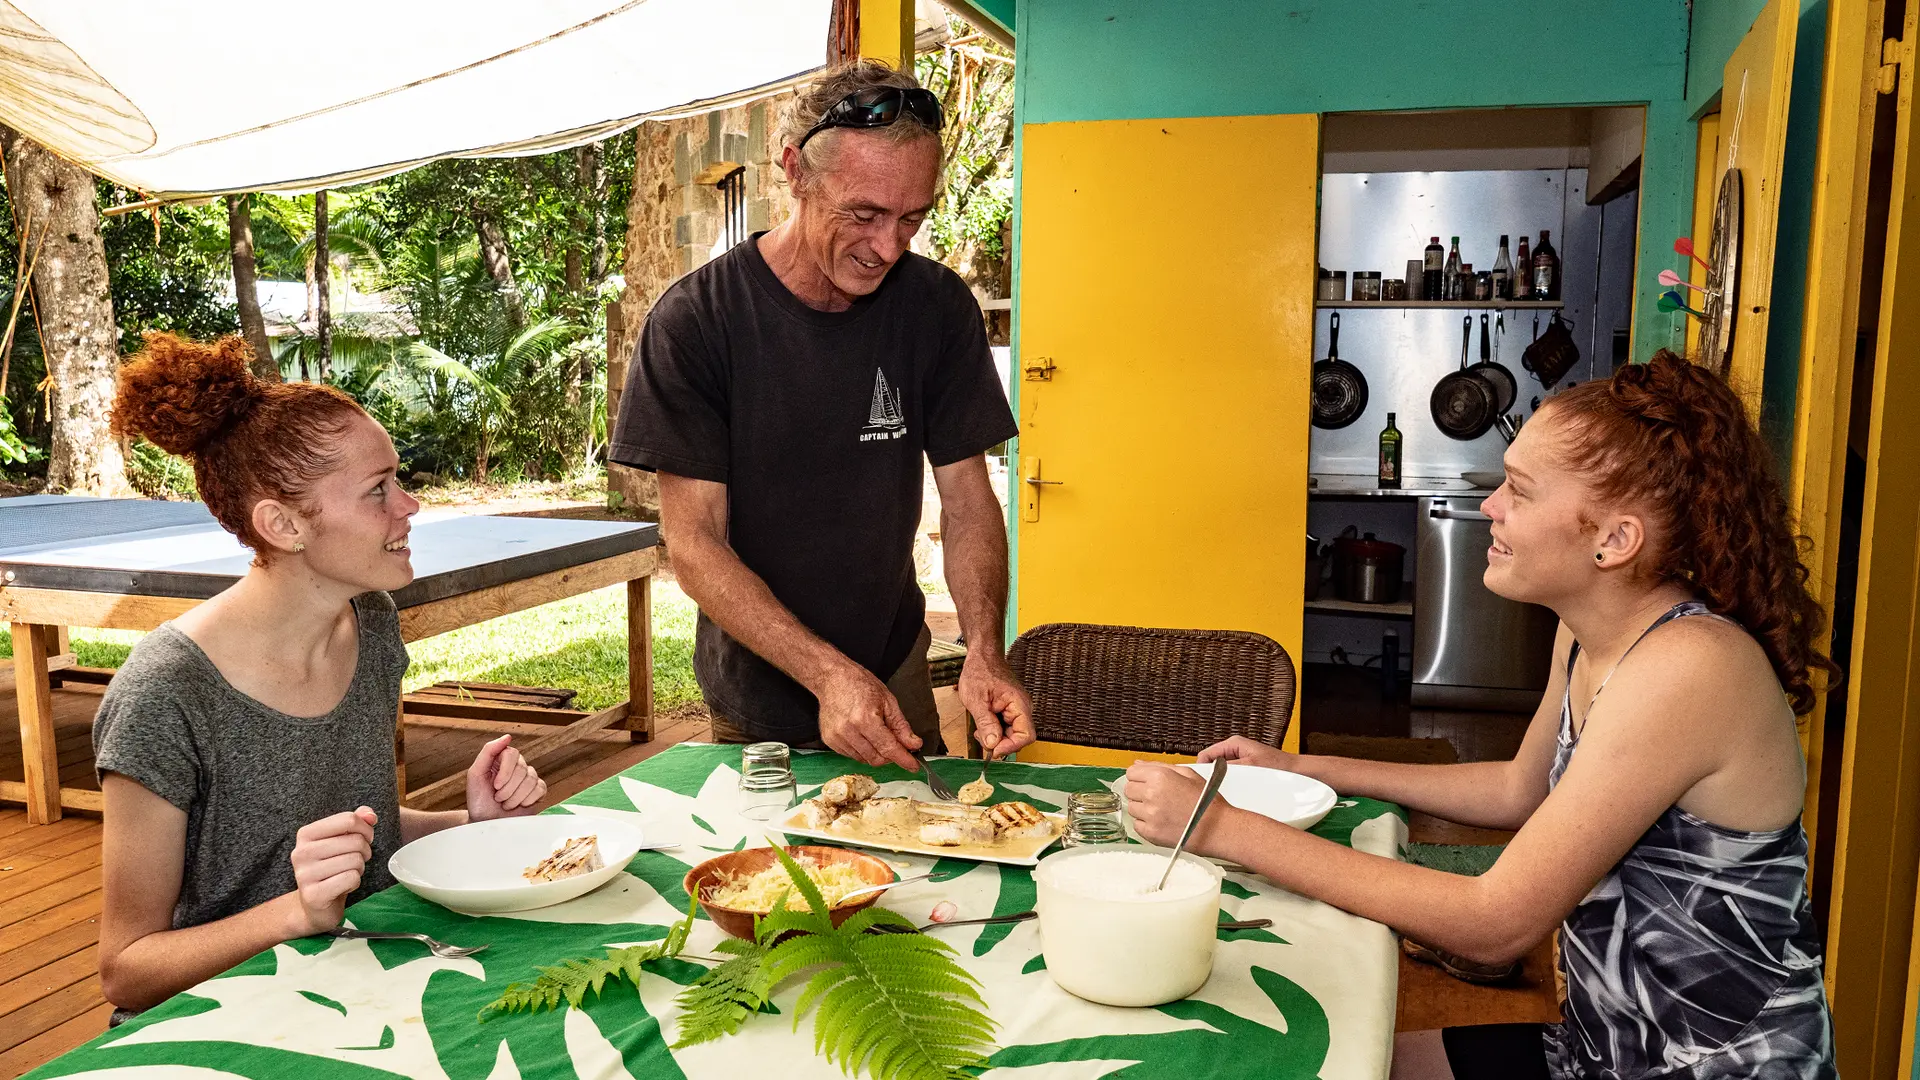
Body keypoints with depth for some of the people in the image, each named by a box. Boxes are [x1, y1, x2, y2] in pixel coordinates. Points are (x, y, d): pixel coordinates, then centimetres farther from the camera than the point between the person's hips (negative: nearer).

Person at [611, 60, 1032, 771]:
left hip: (895, 680, 2)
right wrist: (827, 674, -31)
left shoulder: (937, 307, -10)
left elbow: (968, 502, -6)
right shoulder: (694, 320, -19)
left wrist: (984, 650, -23)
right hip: (755, 704, -2)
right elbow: (694, 545, -20)